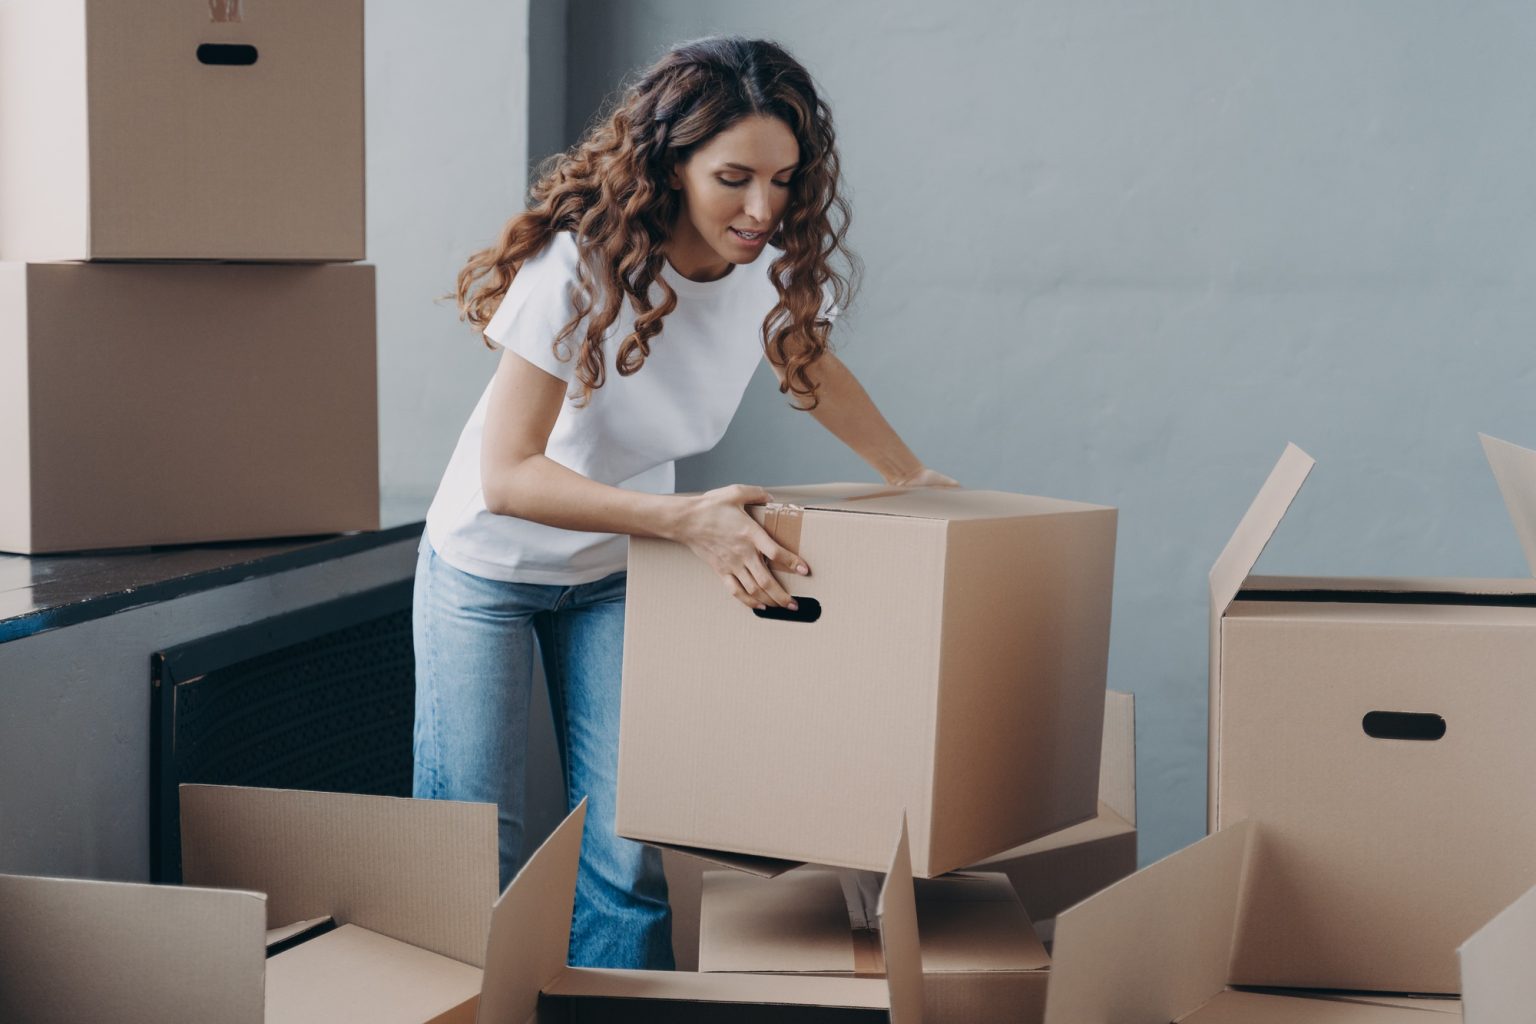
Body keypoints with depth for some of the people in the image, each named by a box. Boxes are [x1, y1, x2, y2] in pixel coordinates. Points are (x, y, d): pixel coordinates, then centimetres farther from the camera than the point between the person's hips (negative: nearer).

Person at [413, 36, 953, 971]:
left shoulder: (776, 261, -15)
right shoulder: (583, 265, -31)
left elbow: (809, 366, 10)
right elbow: (507, 476, -33)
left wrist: (910, 475, 7)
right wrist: (687, 521, -41)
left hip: (617, 572, 4)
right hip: (491, 567, -4)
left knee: (629, 854, -2)